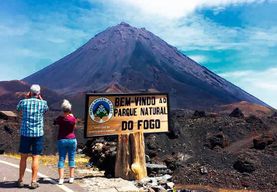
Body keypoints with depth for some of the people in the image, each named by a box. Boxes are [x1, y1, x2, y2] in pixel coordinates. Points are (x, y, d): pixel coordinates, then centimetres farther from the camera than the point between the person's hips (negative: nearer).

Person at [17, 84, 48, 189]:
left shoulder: (24, 102, -2)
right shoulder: (43, 103, -4)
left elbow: (18, 108, 21)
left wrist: (26, 98, 17)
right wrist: (40, 98, 16)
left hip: (25, 133, 1)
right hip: (38, 134, -1)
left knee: (23, 157, 12)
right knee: (35, 158, 4)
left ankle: (20, 180, 23)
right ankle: (34, 181, 7)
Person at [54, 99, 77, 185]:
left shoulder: (60, 118, -9)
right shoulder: (73, 118, -9)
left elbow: (55, 123, 11)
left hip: (61, 140, 0)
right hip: (72, 140, 0)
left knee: (61, 159, 5)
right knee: (71, 159, 9)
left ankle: (61, 178, 1)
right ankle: (71, 178, 12)